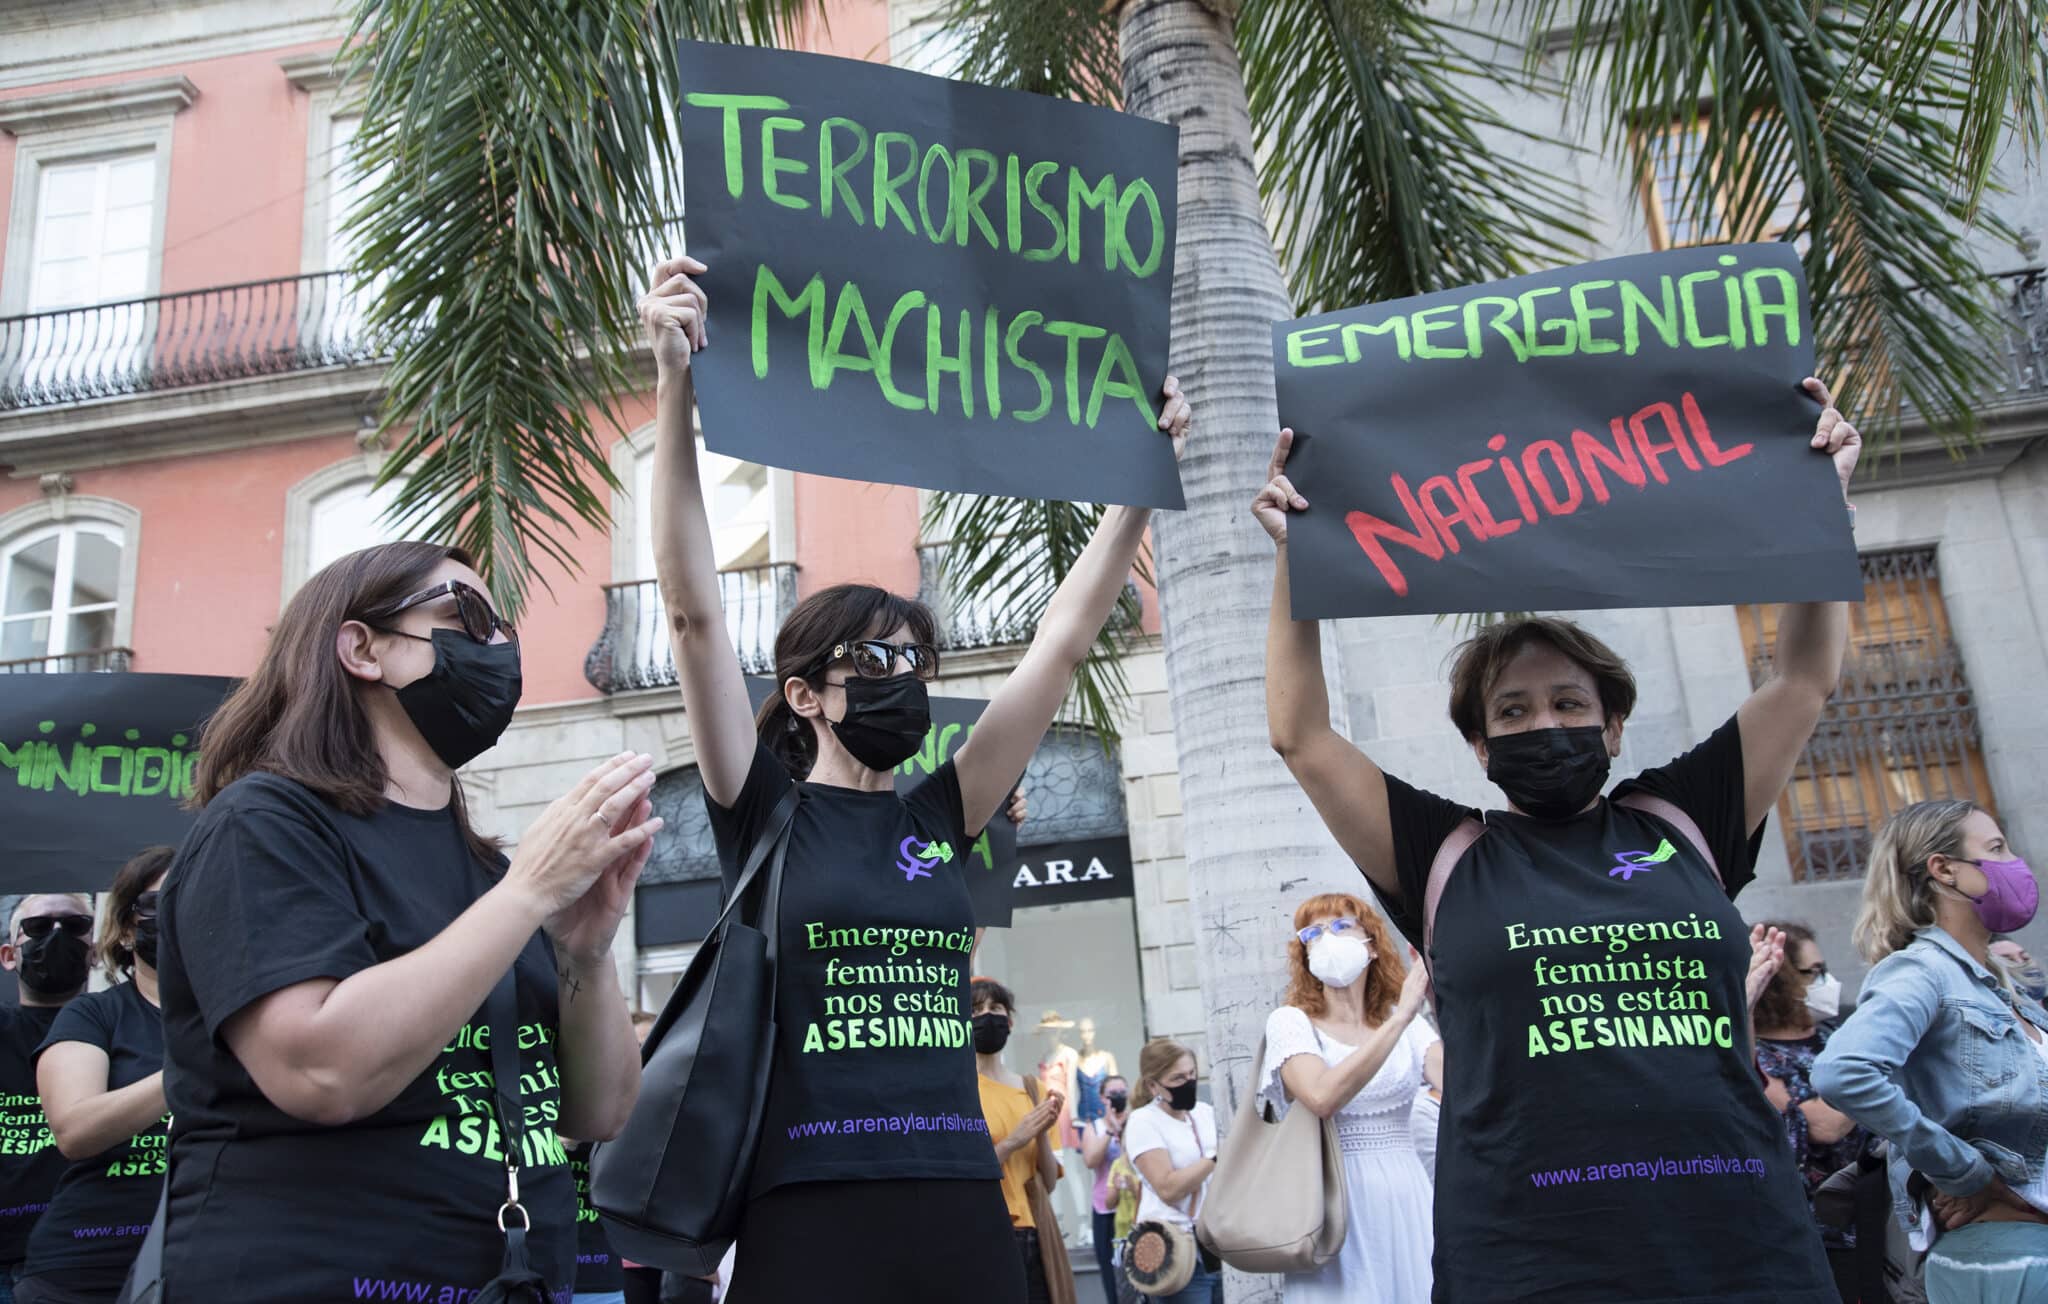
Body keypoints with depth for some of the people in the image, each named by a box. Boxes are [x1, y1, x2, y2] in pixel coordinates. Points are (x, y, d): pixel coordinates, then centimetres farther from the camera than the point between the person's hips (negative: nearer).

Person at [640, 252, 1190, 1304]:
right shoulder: (765, 812, 0)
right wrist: (675, 390, -18)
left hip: (964, 1211, 4)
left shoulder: (939, 817, 9)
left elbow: (1062, 642, 8)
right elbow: (693, 611, -11)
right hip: (810, 1216, -4)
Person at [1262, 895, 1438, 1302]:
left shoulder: (1406, 1024, 10)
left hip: (1408, 1199, 4)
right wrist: (1400, 1017, -24)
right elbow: (1323, 1097, -23)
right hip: (1338, 1205, -4)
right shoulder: (1290, 1021, -3)